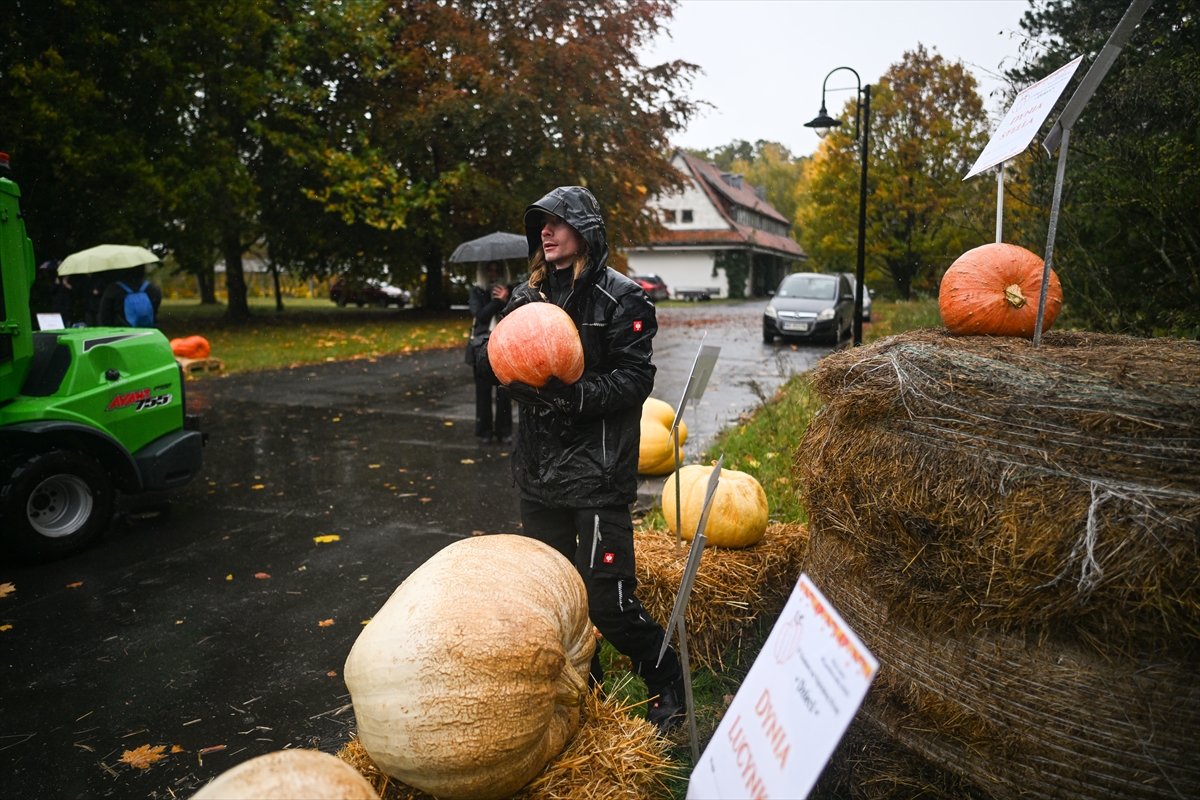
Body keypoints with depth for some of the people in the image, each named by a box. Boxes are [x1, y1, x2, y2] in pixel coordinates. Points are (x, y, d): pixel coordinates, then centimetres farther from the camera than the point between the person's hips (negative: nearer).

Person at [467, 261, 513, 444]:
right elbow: (479, 315, -9)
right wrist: (498, 301, -16)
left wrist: (506, 300, -17)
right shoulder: (477, 291, 6)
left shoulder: (508, 290, 7)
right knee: (483, 390, 2)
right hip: (483, 346, 0)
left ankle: (504, 431, 10)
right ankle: (485, 431, 11)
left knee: (504, 390, 1)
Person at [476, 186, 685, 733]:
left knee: (606, 597, -5)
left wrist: (574, 394, -25)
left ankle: (666, 685, 22)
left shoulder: (620, 298, -6)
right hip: (538, 468, 7)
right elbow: (492, 363, 14)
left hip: (598, 469, -6)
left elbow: (635, 380, -12)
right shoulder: (528, 294, 11)